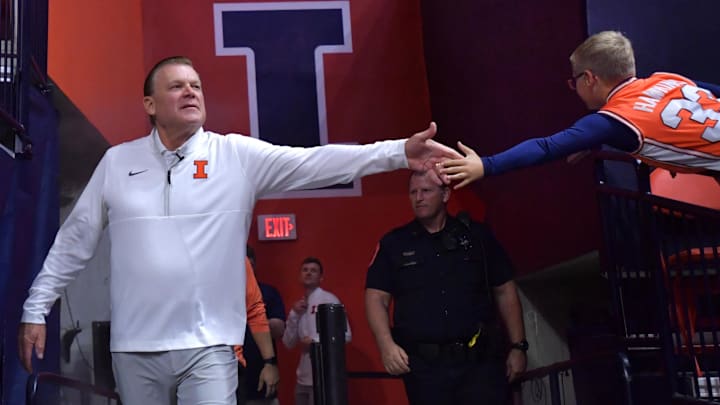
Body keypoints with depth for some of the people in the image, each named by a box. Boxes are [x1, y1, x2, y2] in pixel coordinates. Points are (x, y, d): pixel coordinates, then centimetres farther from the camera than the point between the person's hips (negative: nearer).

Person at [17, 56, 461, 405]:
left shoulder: (237, 155, -2)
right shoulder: (117, 161, 4)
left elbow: (314, 162, -13)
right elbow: (75, 240, 10)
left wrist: (399, 152, -24)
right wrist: (37, 309, 10)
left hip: (208, 347, -2)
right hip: (134, 349, 2)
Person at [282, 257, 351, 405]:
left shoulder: (328, 299, -4)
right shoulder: (299, 305, 15)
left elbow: (346, 335, -9)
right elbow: (288, 343, 10)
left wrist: (315, 342, -14)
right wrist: (294, 314, 0)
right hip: (303, 378, 7)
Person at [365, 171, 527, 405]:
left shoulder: (477, 235, 8)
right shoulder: (393, 243, 7)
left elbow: (505, 292, 10)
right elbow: (376, 298, 3)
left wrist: (517, 346, 5)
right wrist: (386, 345, -12)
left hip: (480, 361, 0)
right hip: (422, 365, 1)